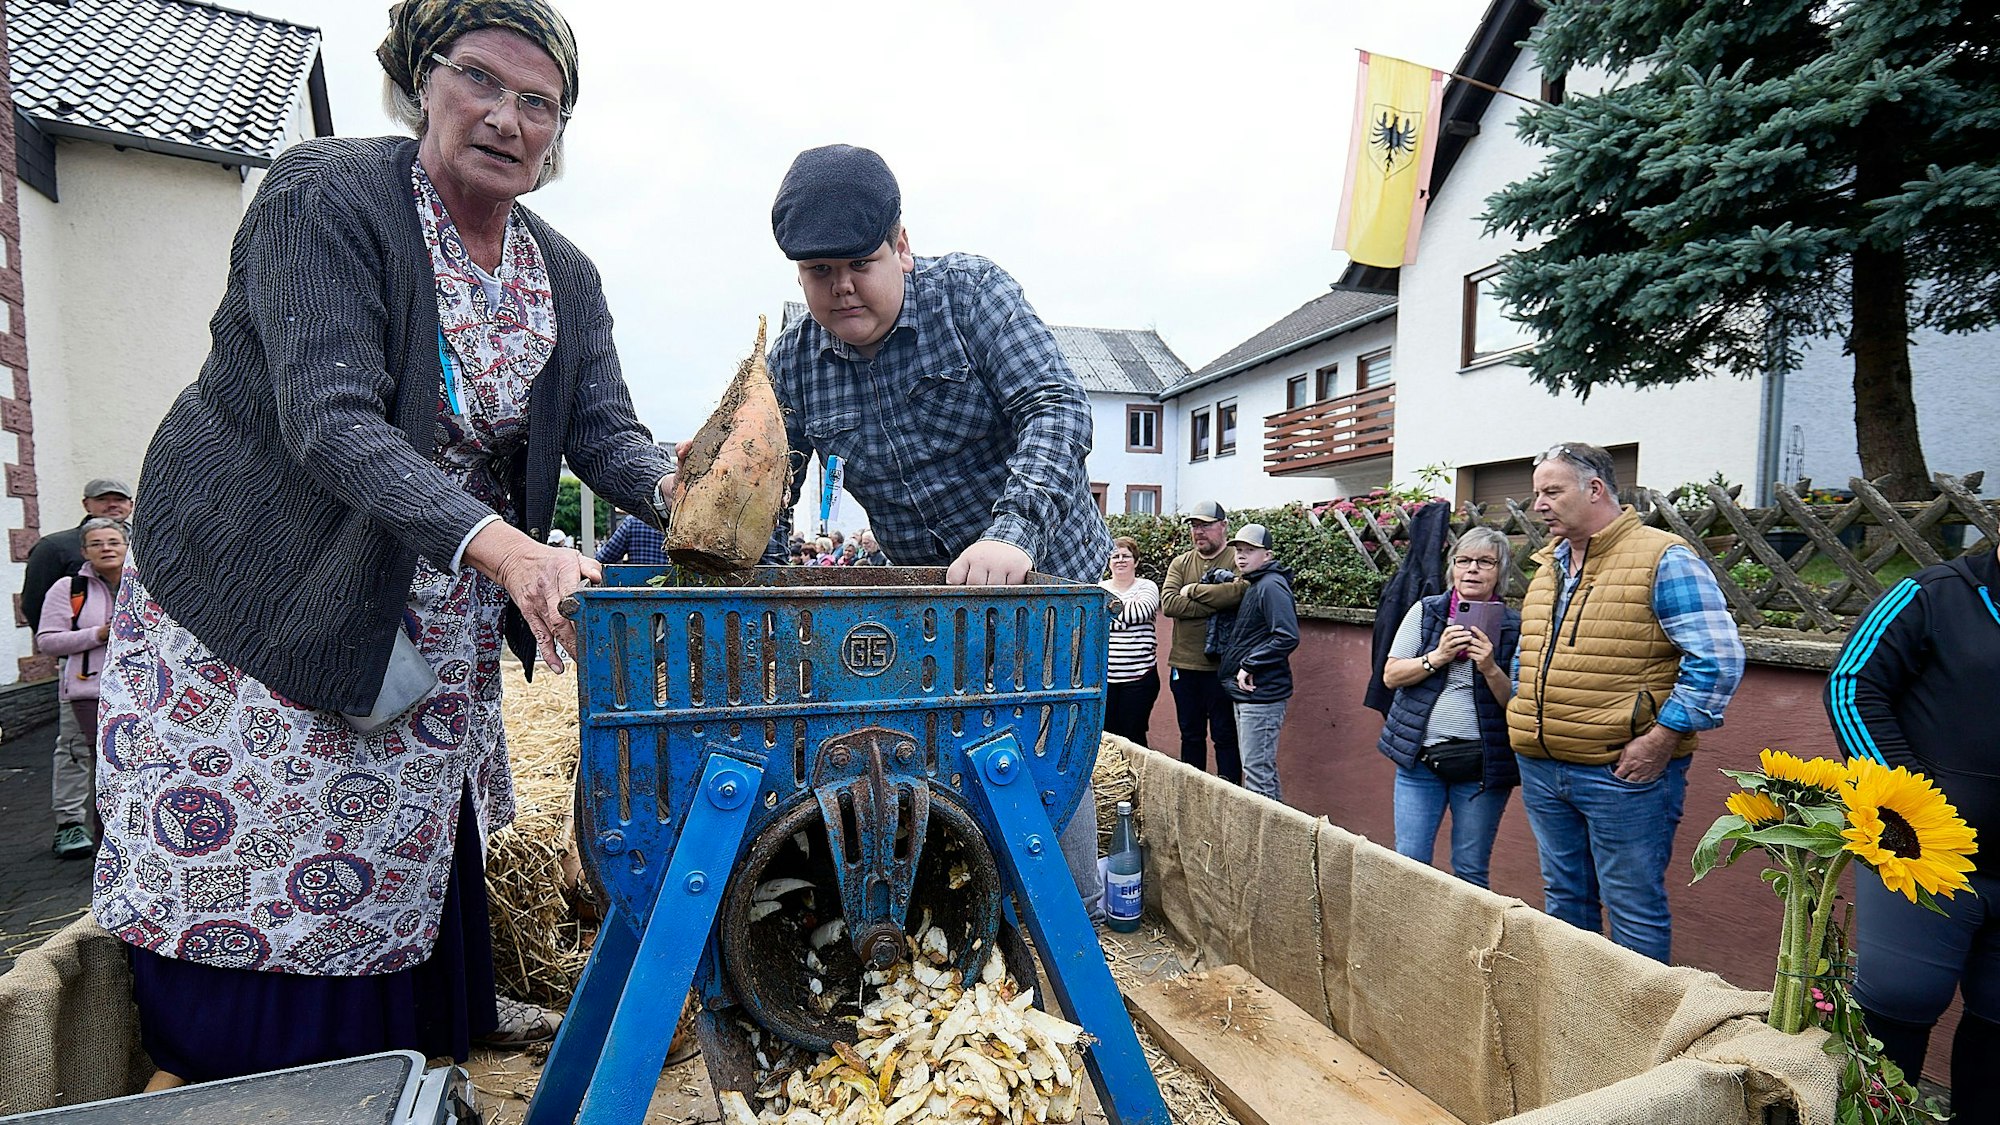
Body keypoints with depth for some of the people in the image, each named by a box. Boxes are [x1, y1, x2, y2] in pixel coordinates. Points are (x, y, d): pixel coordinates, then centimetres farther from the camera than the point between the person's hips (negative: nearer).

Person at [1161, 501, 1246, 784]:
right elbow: (1168, 603, -6)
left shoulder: (1239, 559, -3)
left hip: (1222, 666, -4)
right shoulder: (1180, 563, 9)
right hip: (1184, 664, 5)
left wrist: (1194, 590, -13)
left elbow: (1241, 592, -24)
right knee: (1191, 734, 16)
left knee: (1224, 735, 3)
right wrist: (1215, 605, -15)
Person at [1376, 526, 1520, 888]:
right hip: (1419, 755, 1)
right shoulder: (1425, 611, 3)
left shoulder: (1514, 626, 0)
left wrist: (1490, 668, -19)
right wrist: (1437, 657, -14)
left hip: (1483, 762, -1)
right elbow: (1391, 675, 0)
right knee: (1409, 862, 3)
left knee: (1470, 872, 9)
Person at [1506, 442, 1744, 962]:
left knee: (1633, 909, 5)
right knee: (1563, 899, 19)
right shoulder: (1549, 564, 13)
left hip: (1623, 772, -7)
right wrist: (1525, 719, 13)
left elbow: (1718, 657, -15)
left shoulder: (1662, 559, -10)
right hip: (1541, 770, 7)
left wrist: (1661, 738, -18)